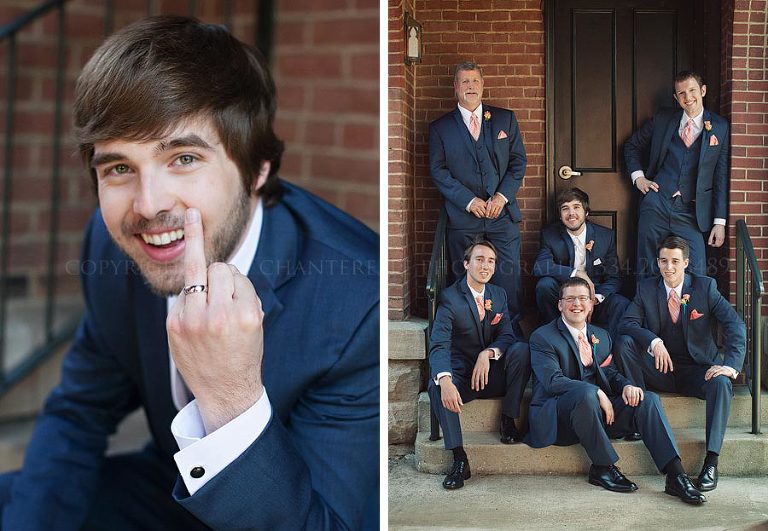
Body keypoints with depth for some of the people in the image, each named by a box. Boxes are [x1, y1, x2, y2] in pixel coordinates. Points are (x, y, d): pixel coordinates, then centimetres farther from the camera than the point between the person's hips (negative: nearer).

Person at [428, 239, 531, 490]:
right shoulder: (450, 297, -11)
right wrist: (445, 380, -43)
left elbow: (507, 335, -1)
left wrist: (488, 353, -26)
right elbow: (439, 345, -23)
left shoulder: (499, 295, 7)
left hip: (493, 375, 3)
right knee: (436, 387, -35)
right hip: (461, 375, -3)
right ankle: (459, 459, -28)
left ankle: (508, 421, -13)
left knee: (521, 349, -24)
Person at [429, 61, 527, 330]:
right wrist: (469, 201, -11)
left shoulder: (505, 119, 10)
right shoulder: (440, 127, 5)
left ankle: (512, 329, 12)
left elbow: (518, 161, 8)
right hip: (462, 217, -1)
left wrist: (502, 196, -6)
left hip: (502, 213, 1)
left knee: (509, 276, 0)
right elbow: (438, 171, 0)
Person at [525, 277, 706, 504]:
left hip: (596, 412, 6)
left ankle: (675, 475, -23)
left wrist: (626, 386, -8)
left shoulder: (601, 336, 21)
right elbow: (553, 381, -15)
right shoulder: (542, 337, -2)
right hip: (557, 419, -6)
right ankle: (602, 467, -21)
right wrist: (597, 393, -24)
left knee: (649, 400, -15)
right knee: (586, 393, -38)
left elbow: (610, 372, 17)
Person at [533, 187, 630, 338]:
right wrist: (576, 274, -26)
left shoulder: (606, 236, -1)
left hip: (594, 299, 0)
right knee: (544, 284, -29)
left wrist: (595, 298, -21)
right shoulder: (550, 234, -3)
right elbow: (539, 266, -20)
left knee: (621, 304, -28)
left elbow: (613, 279, -2)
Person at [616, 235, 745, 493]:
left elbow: (735, 326, -12)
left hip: (697, 370, -1)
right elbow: (627, 323, -9)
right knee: (624, 343, -22)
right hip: (660, 368, 2)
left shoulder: (705, 287, -3)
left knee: (721, 382, -33)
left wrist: (731, 365, -28)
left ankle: (711, 461, -31)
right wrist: (653, 341, -28)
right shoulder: (646, 289, 2)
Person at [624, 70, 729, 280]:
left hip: (691, 212, -1)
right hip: (656, 204, 1)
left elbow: (722, 177, 4)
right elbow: (631, 146, 22)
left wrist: (720, 222, 0)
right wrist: (638, 177, 5)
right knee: (646, 270, 4)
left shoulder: (720, 127, 5)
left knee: (696, 275, -9)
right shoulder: (662, 119, 9)